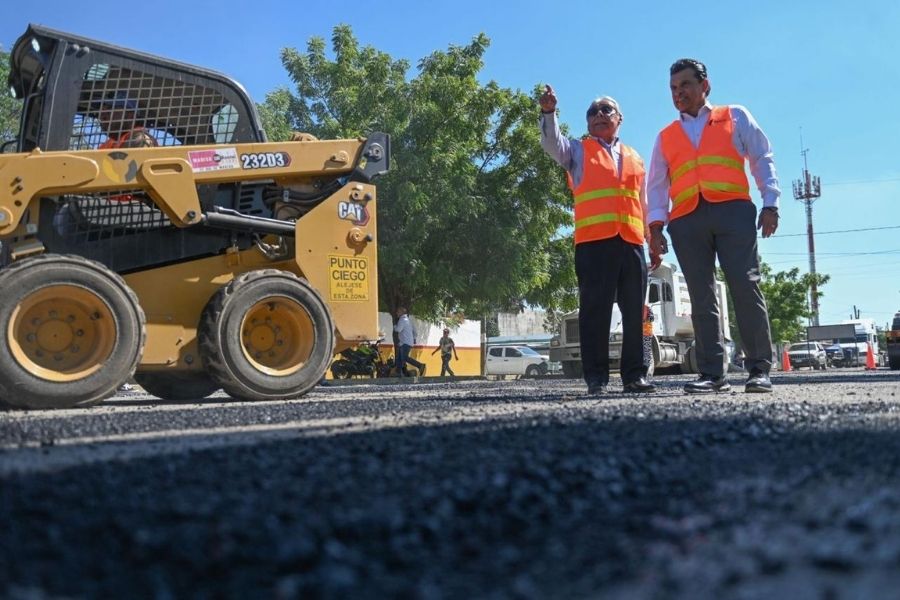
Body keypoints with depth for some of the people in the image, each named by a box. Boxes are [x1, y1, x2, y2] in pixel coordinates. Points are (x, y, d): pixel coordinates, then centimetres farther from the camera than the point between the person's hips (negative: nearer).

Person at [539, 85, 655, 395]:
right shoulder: (578, 151, 15)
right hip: (593, 240, -4)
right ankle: (596, 378, -4)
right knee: (595, 310, -6)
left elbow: (643, 203, 25)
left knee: (634, 312, 2)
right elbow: (552, 143, -5)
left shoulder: (634, 158, 25)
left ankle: (634, 375, 7)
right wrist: (549, 113, -23)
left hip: (631, 241, 4)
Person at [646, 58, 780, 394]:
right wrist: (656, 224, 4)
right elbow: (656, 185, 18)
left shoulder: (735, 117, 18)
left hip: (733, 210, -2)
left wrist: (770, 204, 0)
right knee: (702, 298, -2)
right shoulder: (666, 137, 23)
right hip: (686, 220, 3)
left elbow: (762, 159, 12)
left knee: (746, 287, -11)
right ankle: (713, 373, -2)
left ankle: (760, 369, -7)